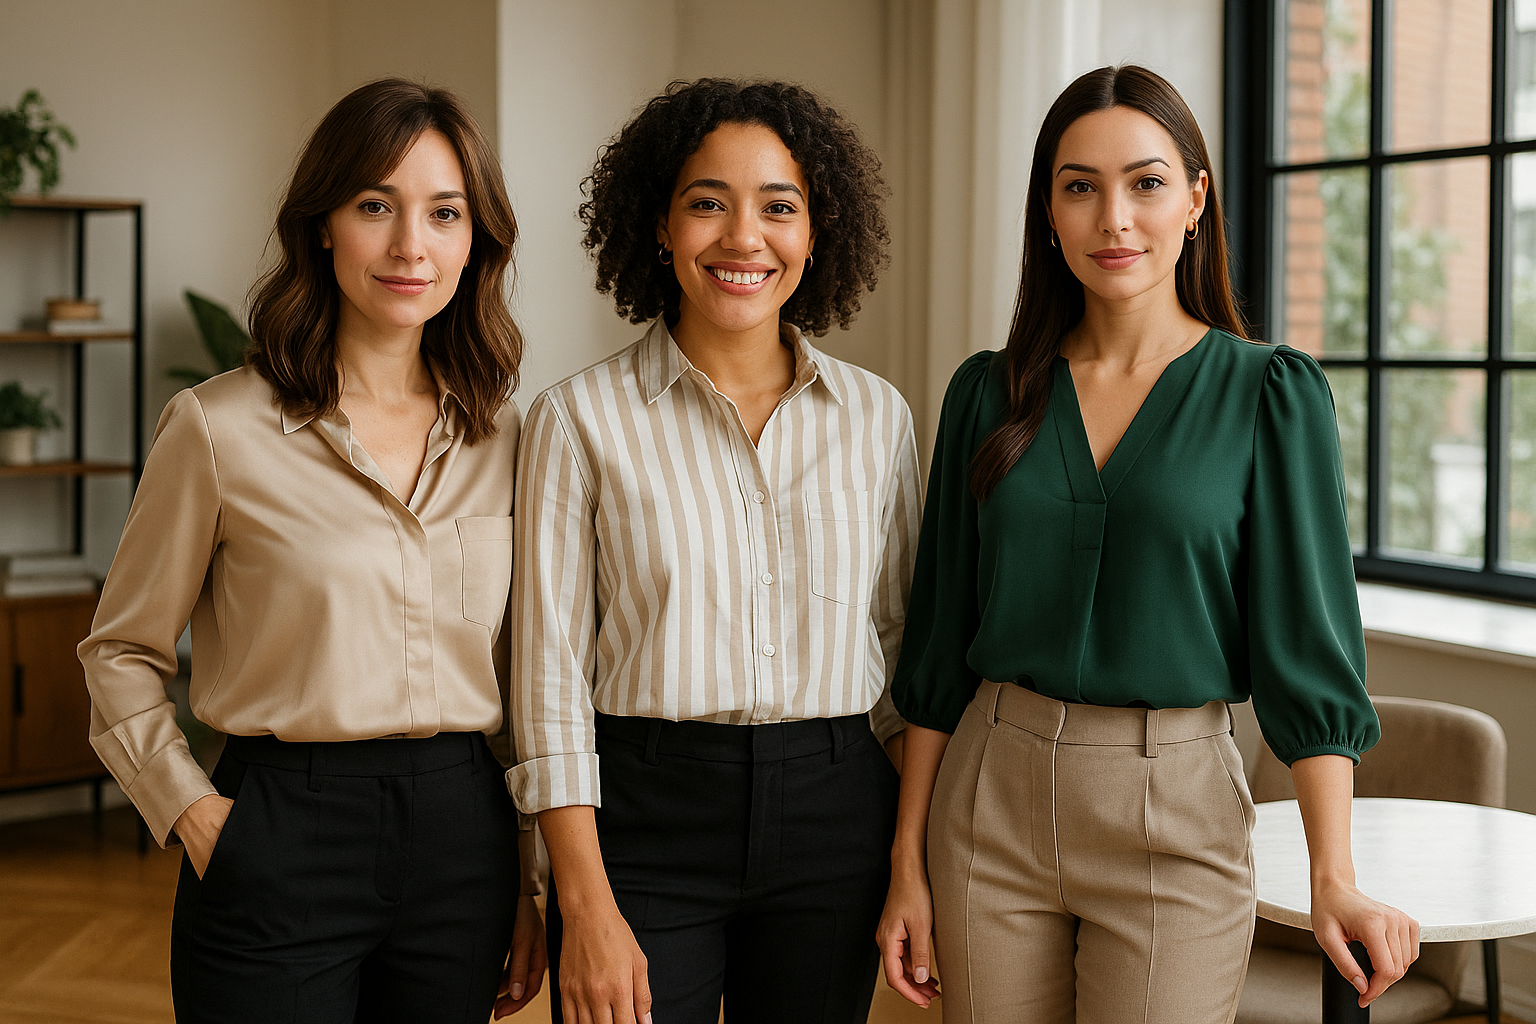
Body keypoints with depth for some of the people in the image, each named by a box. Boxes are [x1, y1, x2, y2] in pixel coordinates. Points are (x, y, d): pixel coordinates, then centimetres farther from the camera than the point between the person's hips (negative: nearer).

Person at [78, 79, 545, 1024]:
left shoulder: (502, 437, 6)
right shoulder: (219, 428, -6)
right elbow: (122, 653, 4)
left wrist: (534, 883, 11)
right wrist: (192, 815, -7)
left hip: (462, 838, 4)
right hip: (280, 847, -3)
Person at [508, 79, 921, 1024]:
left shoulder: (878, 416, 5)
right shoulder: (581, 420, -4)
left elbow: (905, 646, 10)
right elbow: (553, 670, -5)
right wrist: (586, 907, -10)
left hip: (834, 815, 3)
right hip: (644, 814, -2)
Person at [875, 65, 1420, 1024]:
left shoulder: (1272, 395, -4)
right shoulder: (991, 394, 4)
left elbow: (1306, 643, -5)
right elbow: (941, 639, 7)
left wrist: (1334, 879, -13)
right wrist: (908, 867, 5)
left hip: (1175, 810, -2)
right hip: (992, 798, 3)